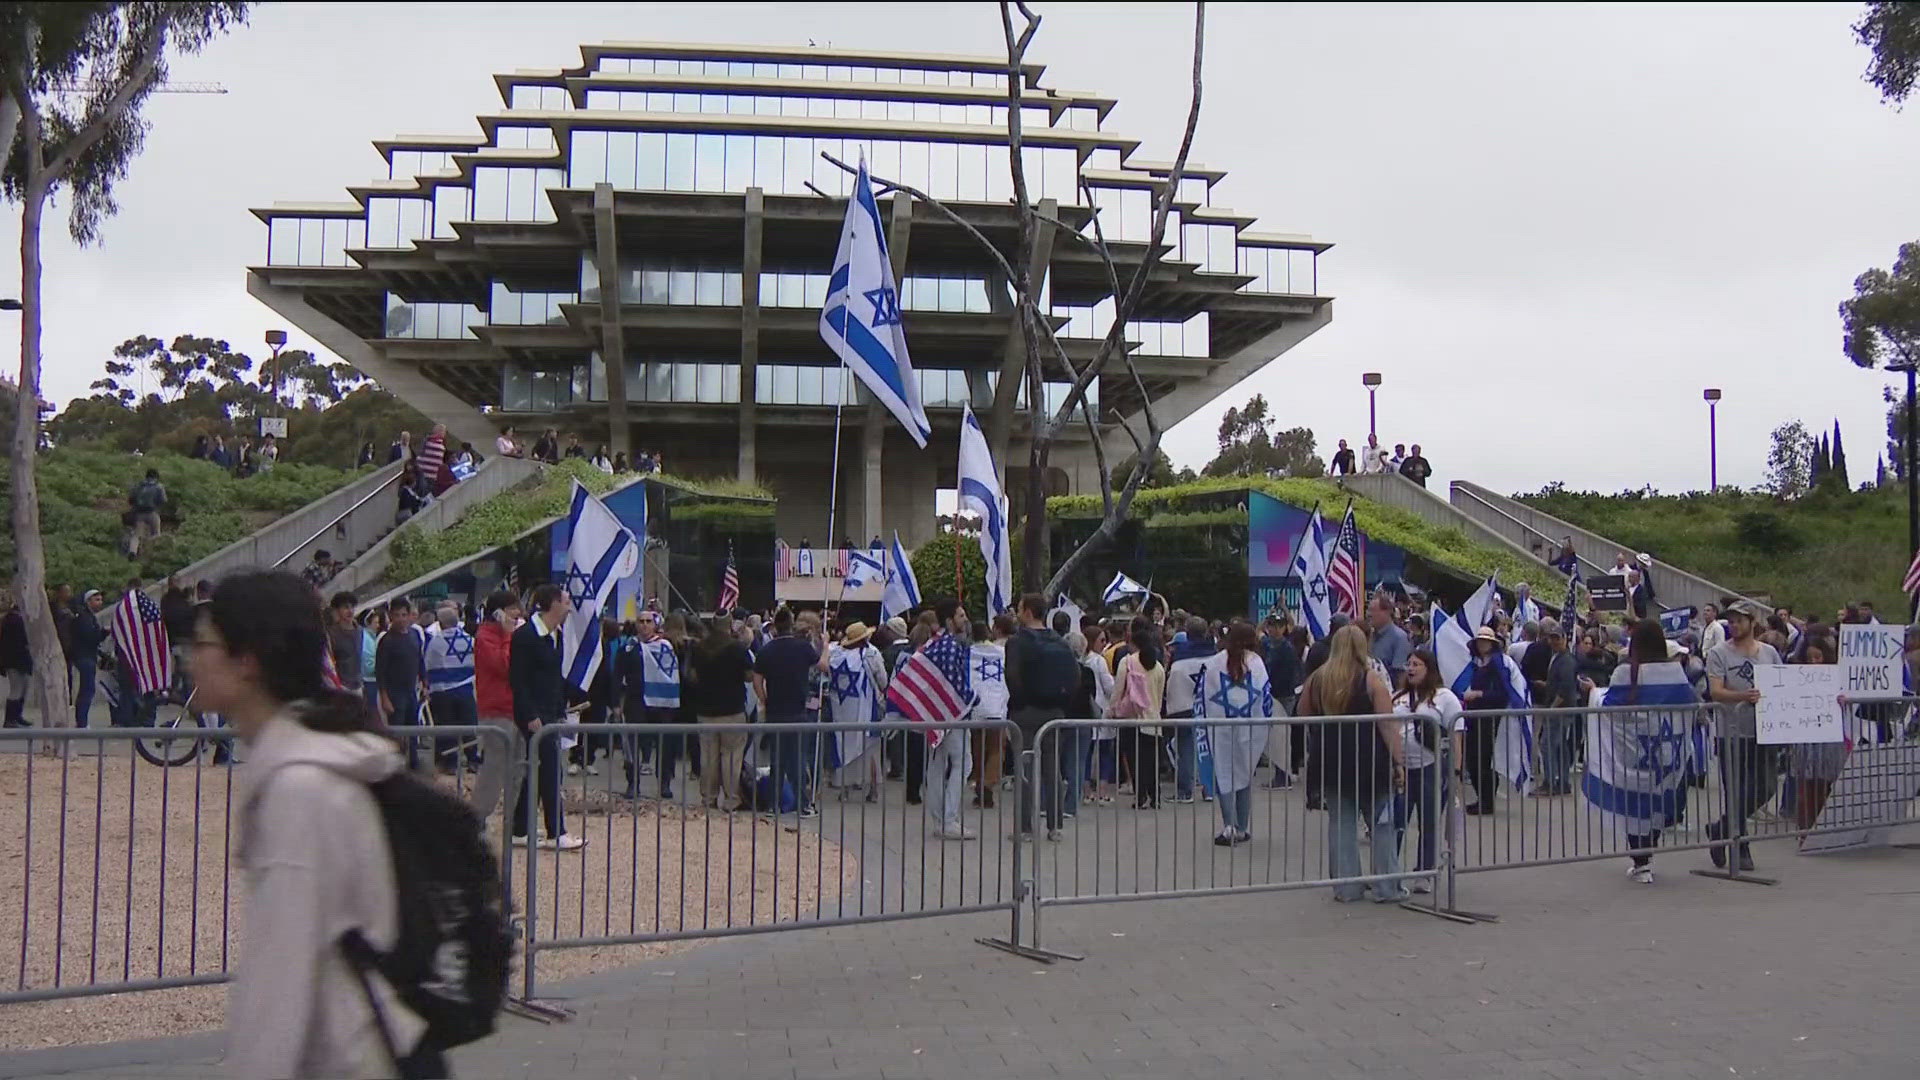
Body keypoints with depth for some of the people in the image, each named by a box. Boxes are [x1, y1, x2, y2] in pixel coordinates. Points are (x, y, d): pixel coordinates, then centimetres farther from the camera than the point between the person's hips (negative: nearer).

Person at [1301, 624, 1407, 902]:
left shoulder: (1316, 680, 3)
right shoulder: (1372, 679, -8)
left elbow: (1304, 720, 8)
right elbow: (1387, 724, -12)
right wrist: (1399, 762, -11)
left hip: (1329, 761, 3)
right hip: (1370, 762, -3)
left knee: (1340, 823, 9)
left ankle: (1345, 888, 11)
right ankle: (1387, 887, 10)